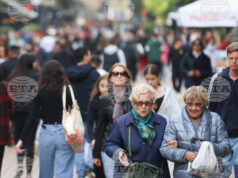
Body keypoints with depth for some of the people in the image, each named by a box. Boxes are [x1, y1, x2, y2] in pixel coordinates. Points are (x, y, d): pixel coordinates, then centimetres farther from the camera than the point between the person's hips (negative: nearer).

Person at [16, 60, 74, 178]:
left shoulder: (40, 92, -1)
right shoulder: (68, 91, -2)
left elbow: (31, 117, -4)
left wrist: (21, 139, -3)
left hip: (46, 133, 1)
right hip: (64, 133, -1)